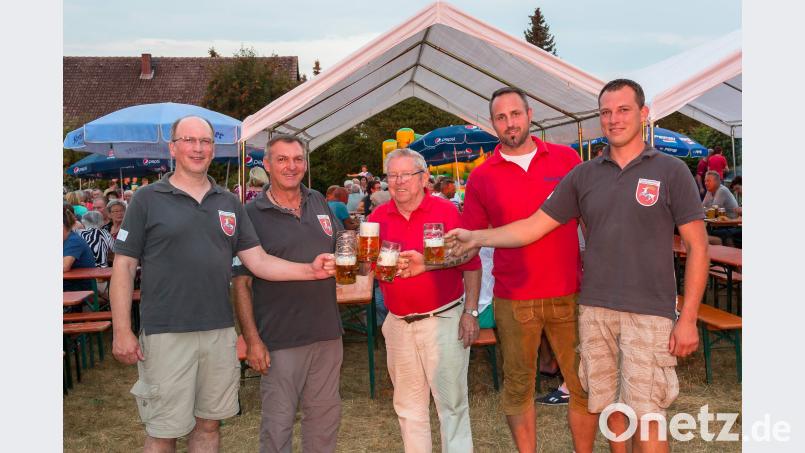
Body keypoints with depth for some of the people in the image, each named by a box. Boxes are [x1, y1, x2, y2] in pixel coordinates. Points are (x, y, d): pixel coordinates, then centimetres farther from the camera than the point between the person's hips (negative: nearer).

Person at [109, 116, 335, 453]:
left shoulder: (229, 204, 10)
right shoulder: (148, 200, -1)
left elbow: (258, 261, 7)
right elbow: (124, 266, -2)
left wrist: (310, 270, -7)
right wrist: (122, 331, -8)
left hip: (220, 332, 4)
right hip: (166, 334, -4)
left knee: (208, 424, 15)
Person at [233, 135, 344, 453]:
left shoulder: (319, 203, 8)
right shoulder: (252, 214, -6)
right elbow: (240, 283, -8)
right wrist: (252, 340, -14)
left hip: (327, 332, 5)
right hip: (280, 339, -5)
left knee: (325, 415, 16)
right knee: (278, 422, 7)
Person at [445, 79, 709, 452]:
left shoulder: (671, 171, 0)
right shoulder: (583, 175, 8)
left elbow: (697, 246, -1)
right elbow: (534, 226, 4)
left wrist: (688, 318, -7)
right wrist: (477, 237, -9)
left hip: (649, 311, -3)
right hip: (594, 309, 3)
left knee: (645, 418, -3)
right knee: (610, 407, 13)